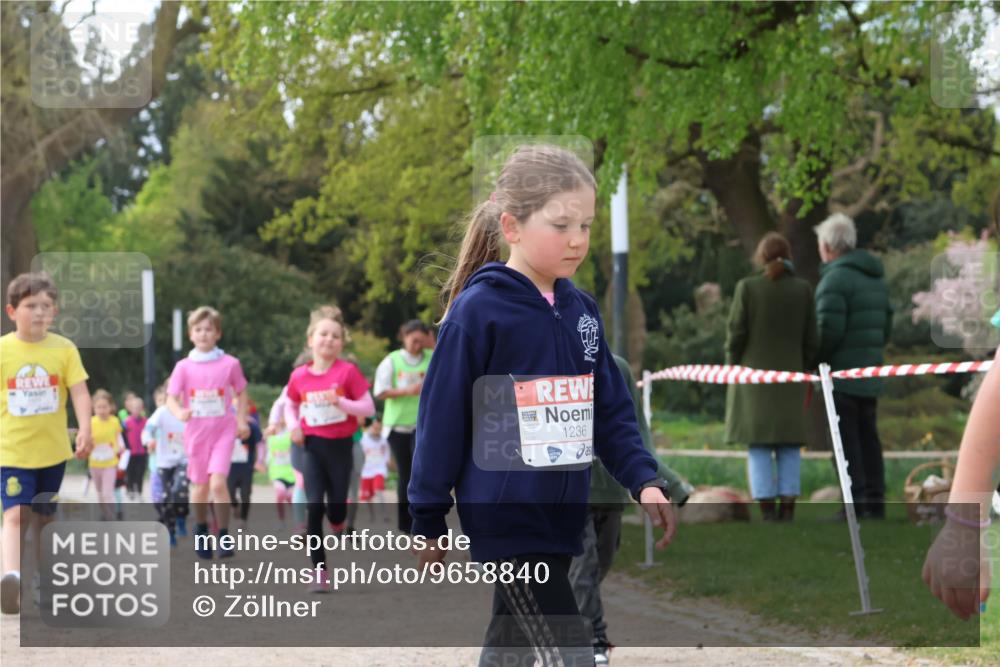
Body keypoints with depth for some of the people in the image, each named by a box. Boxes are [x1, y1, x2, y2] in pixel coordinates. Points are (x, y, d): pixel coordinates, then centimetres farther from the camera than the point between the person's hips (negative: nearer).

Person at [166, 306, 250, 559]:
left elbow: (241, 393, 10)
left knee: (218, 482, -17)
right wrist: (179, 412, -26)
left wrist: (241, 420, 1)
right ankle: (201, 532, 33)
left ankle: (224, 536, -7)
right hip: (196, 432, 2)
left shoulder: (230, 364, -3)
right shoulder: (184, 367, -3)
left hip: (223, 430, -2)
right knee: (200, 486, 12)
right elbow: (171, 398, -5)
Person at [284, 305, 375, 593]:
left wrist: (340, 402, -23)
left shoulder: (348, 371, -9)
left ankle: (338, 525, 41)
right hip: (313, 446, 1)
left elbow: (368, 408, -8)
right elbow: (290, 405, 17)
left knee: (336, 510, 2)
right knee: (314, 507, -9)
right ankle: (319, 571, -3)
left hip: (341, 446, -1)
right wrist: (294, 425, -2)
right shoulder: (299, 376, -1)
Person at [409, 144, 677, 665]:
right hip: (506, 519, -7)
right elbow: (441, 418, -8)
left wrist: (643, 480, -4)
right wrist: (428, 520, -4)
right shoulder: (478, 312, -12)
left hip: (563, 519, 7)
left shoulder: (582, 311, 7)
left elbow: (611, 410, 11)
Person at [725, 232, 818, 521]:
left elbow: (736, 335, -7)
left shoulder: (747, 287, -7)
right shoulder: (803, 289, 0)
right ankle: (788, 512, 2)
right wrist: (802, 373, 11)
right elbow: (809, 340, 1)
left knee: (759, 447, 0)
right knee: (788, 447, 8)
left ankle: (767, 514, -5)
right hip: (789, 379, 2)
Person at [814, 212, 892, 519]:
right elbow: (885, 325, 17)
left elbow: (829, 330, -20)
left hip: (842, 373, -8)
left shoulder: (836, 278, -14)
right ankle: (874, 500, 13)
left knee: (846, 439, -6)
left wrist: (815, 361, -6)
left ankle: (855, 502, -9)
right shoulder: (876, 277, 15)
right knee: (867, 436, 12)